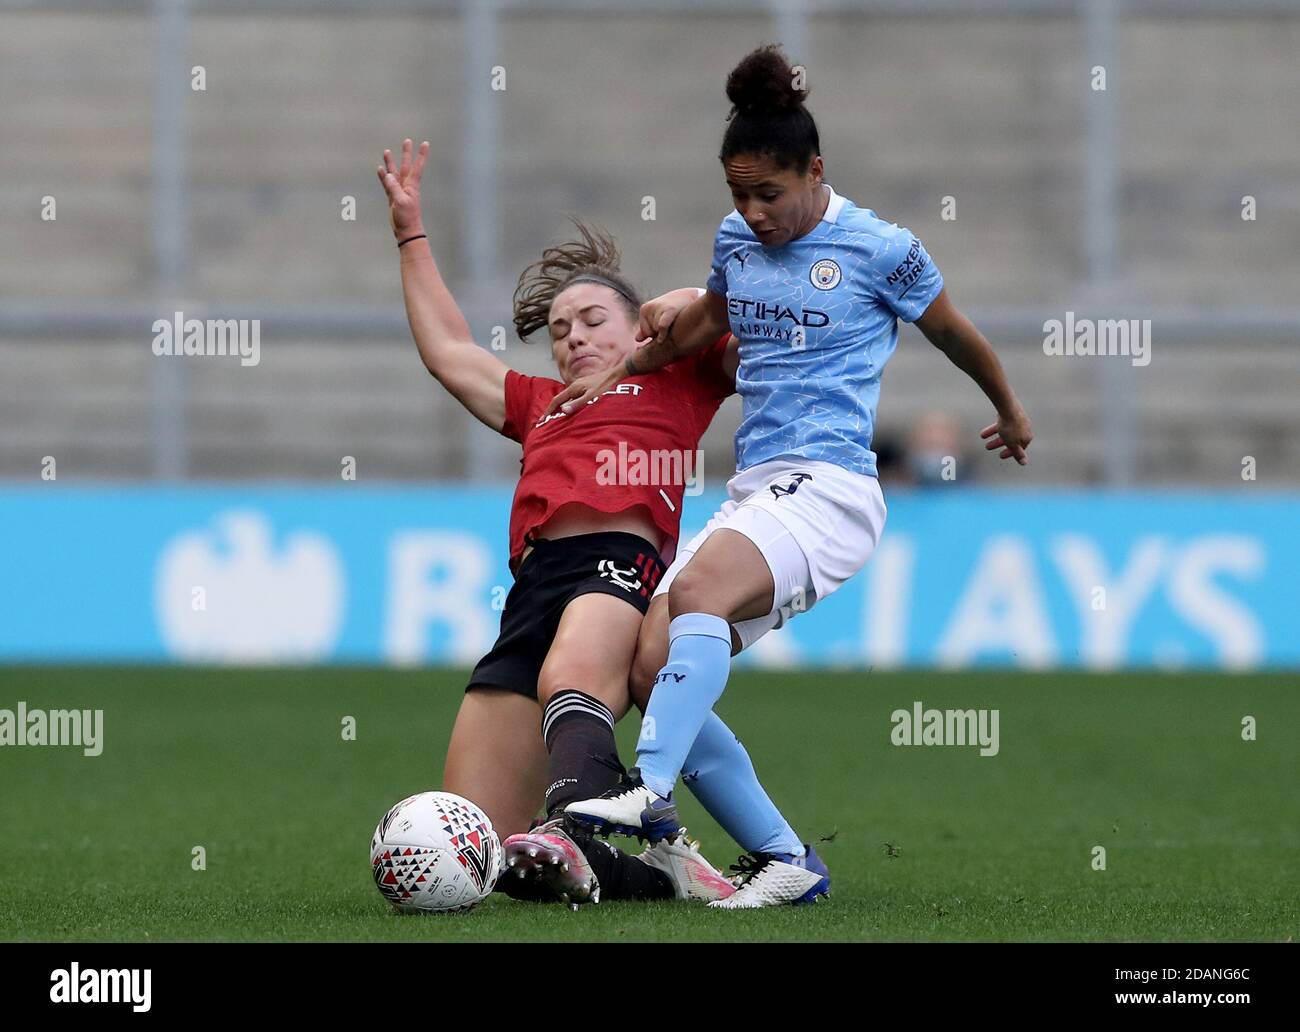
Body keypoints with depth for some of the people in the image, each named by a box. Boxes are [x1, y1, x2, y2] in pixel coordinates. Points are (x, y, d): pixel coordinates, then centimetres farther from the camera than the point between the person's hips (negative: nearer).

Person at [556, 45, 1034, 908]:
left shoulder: (878, 250, -3)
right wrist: (614, 374, 36)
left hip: (829, 489, -7)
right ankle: (784, 860, -5)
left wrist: (1010, 412, 28)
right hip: (753, 491, 7)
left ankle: (650, 795, -46)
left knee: (696, 590, -34)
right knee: (653, 668, -10)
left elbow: (955, 334, 14)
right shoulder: (736, 240, 14)